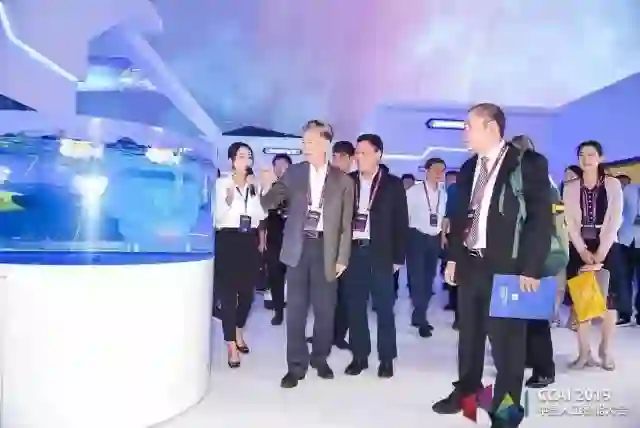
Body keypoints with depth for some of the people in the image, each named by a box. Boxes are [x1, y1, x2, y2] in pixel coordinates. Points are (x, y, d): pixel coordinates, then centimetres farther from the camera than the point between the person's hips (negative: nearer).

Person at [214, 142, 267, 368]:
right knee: (228, 292, -4)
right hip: (228, 240, -4)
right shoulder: (222, 183, -1)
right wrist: (229, 201, -24)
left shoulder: (255, 185, 10)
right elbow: (218, 216, -8)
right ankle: (231, 345, 3)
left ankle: (238, 332, 34)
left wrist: (257, 190, -7)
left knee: (247, 291, 10)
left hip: (249, 241, 4)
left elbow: (261, 215, 0)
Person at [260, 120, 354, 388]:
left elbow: (346, 223, 3)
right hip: (298, 247, 1)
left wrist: (342, 257, -1)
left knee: (325, 308, 8)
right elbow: (270, 204, 4)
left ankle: (320, 358, 27)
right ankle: (296, 365, 13)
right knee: (296, 308, 3)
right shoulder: (294, 173, 6)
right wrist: (267, 186, -18)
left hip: (326, 248, -1)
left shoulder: (343, 180, 3)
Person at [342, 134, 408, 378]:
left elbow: (401, 223, 1)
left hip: (380, 254, -2)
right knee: (355, 307, 8)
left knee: (384, 307, 5)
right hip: (353, 251, 3)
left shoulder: (393, 184, 1)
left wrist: (398, 257, -3)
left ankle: (386, 358, 16)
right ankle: (359, 356, 20)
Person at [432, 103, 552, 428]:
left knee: (506, 340, 2)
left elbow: (541, 218, -11)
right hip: (470, 265, 6)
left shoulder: (528, 164, -8)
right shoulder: (468, 168, 11)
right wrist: (453, 257, 12)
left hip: (507, 268, -6)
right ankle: (466, 392, 35)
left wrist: (530, 268, -15)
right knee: (469, 334, 17)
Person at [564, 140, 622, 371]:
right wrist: (584, 251, -10)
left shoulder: (613, 185, 0)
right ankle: (584, 351, 7)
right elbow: (570, 223, 0)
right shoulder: (570, 188, 5)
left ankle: (605, 350, 11)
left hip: (607, 248, -1)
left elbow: (614, 221, -6)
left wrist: (600, 253, -13)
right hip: (580, 249, 1)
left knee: (609, 298, 0)